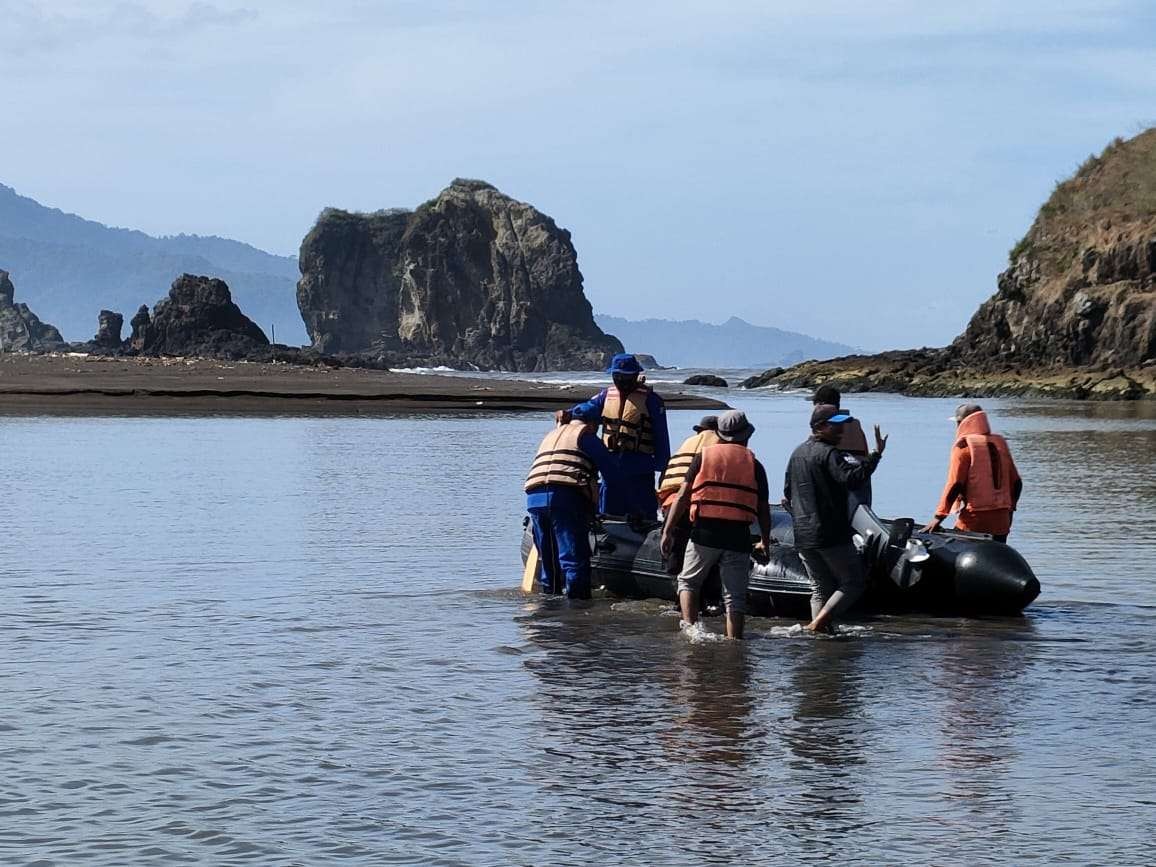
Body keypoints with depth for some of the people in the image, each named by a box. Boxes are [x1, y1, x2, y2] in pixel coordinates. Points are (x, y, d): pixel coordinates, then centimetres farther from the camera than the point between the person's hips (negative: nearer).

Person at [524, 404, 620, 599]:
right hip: (565, 495, -6)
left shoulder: (551, 435, 33)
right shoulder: (585, 434, 11)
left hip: (533, 497, 6)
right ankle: (577, 597, -13)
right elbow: (610, 468, 7)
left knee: (546, 556, 15)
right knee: (575, 554, -7)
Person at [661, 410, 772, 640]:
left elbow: (683, 496, 1)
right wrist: (765, 541, 16)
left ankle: (690, 628, 0)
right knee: (735, 596, 6)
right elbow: (763, 509, 7)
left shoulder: (704, 456, 7)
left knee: (688, 582, 16)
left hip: (704, 531, 0)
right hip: (739, 535, 0)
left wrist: (668, 531, 1)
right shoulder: (753, 464, 9)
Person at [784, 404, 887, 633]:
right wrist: (876, 455, -28)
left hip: (803, 537, 8)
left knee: (820, 589, 13)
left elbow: (788, 494, 22)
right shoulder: (829, 453, -12)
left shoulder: (797, 453, 15)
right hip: (832, 535, -8)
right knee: (854, 582, 0)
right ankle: (819, 622, -14)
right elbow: (852, 478, -28)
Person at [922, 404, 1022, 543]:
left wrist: (939, 516, -8)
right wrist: (1009, 509, 25)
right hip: (1001, 521, 6)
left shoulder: (964, 445, -6)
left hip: (974, 521, -6)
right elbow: (1016, 482, 12)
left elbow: (955, 484, -13)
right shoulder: (1000, 443, 11)